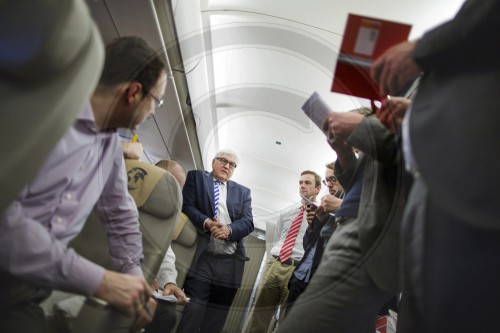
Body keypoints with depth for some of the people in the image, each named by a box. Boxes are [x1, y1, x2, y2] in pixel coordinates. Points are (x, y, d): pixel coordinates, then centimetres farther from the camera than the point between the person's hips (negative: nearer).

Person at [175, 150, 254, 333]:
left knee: (216, 315, 7)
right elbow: (187, 206, 0)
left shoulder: (243, 192, 18)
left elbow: (248, 222, 5)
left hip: (230, 261, 3)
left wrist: (229, 229, -15)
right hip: (201, 256, -2)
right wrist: (207, 223, -18)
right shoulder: (196, 177, 13)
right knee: (193, 308, -6)